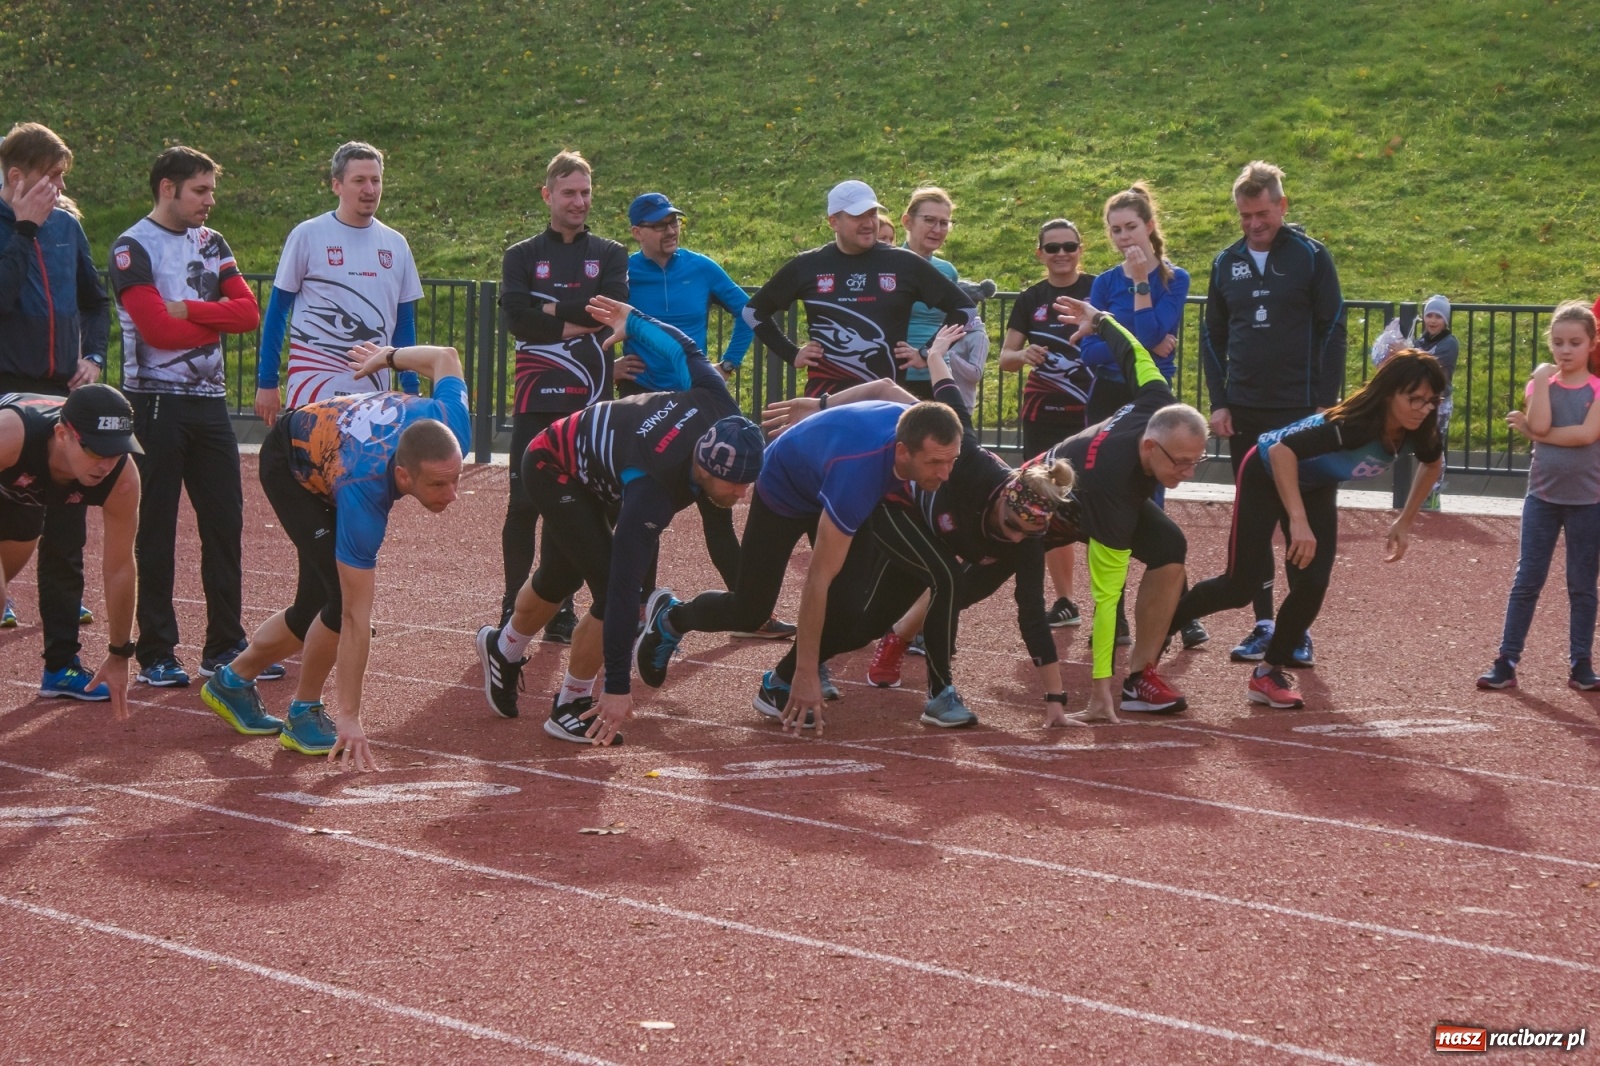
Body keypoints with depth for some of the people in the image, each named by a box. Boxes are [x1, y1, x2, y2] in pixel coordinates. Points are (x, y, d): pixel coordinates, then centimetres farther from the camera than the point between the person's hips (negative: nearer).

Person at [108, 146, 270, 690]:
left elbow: (248, 312, 1)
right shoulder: (132, 248, -7)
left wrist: (189, 310, -12)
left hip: (209, 400, 6)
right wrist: (218, 319, -5)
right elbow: (158, 329, -18)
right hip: (156, 401, -6)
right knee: (156, 529, -2)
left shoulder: (211, 243, 14)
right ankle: (156, 654, 4)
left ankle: (225, 645, 14)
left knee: (226, 522, 6)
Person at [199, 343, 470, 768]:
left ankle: (233, 682, 36)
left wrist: (387, 358, 8)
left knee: (314, 609, 13)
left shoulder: (452, 431, -36)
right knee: (343, 601, -21)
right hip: (289, 465, -6)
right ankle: (304, 714, 0)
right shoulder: (364, 492, -47)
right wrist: (349, 717, -41)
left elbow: (445, 357, -13)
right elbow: (356, 619, -44)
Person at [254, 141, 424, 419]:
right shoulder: (307, 236, -3)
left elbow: (404, 323, 15)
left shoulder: (395, 245, 10)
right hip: (314, 390, -4)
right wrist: (267, 382, -2)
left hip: (374, 394, 4)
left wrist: (410, 389, 10)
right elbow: (277, 311, 1)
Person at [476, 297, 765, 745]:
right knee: (612, 587, -19)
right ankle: (570, 708, 0)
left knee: (559, 579, 27)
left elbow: (684, 349, -13)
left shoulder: (720, 410, -31)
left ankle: (504, 650, 55)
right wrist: (618, 688, -45)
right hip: (553, 470, -8)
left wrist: (634, 323, 7)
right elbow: (624, 591, -45)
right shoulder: (651, 491, -46)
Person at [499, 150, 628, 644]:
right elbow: (516, 316, -9)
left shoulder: (610, 255, 12)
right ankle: (513, 610, 4)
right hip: (536, 403, -1)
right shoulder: (522, 256, 9)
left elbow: (613, 307, -8)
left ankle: (560, 610, 10)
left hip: (589, 403, 1)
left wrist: (552, 309, -7)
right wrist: (576, 323, -12)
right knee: (524, 505, -2)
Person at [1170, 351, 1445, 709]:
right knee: (1242, 586, -5)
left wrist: (1404, 524, 2)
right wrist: (1299, 522, -49)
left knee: (1312, 585, -10)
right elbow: (1281, 451, -45)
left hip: (1317, 487, 6)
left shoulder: (1416, 432, -19)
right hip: (1268, 473, -6)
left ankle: (1269, 674, 8)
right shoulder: (1352, 425, -40)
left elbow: (1433, 464, 5)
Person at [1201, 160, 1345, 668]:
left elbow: (1332, 331, -3)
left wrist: (1326, 403, -9)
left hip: (1299, 412, -4)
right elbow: (1212, 337, 13)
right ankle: (1263, 623, 11)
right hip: (1243, 412, 4)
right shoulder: (1227, 262, 8)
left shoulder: (1311, 256, -3)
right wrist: (1218, 402, 3)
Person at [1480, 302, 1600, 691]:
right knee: (1527, 582, 1)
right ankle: (1506, 661, 2)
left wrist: (1533, 432, -15)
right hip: (1542, 496, 2)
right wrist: (1542, 378, -12)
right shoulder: (1540, 385, 3)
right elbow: (1540, 424, -16)